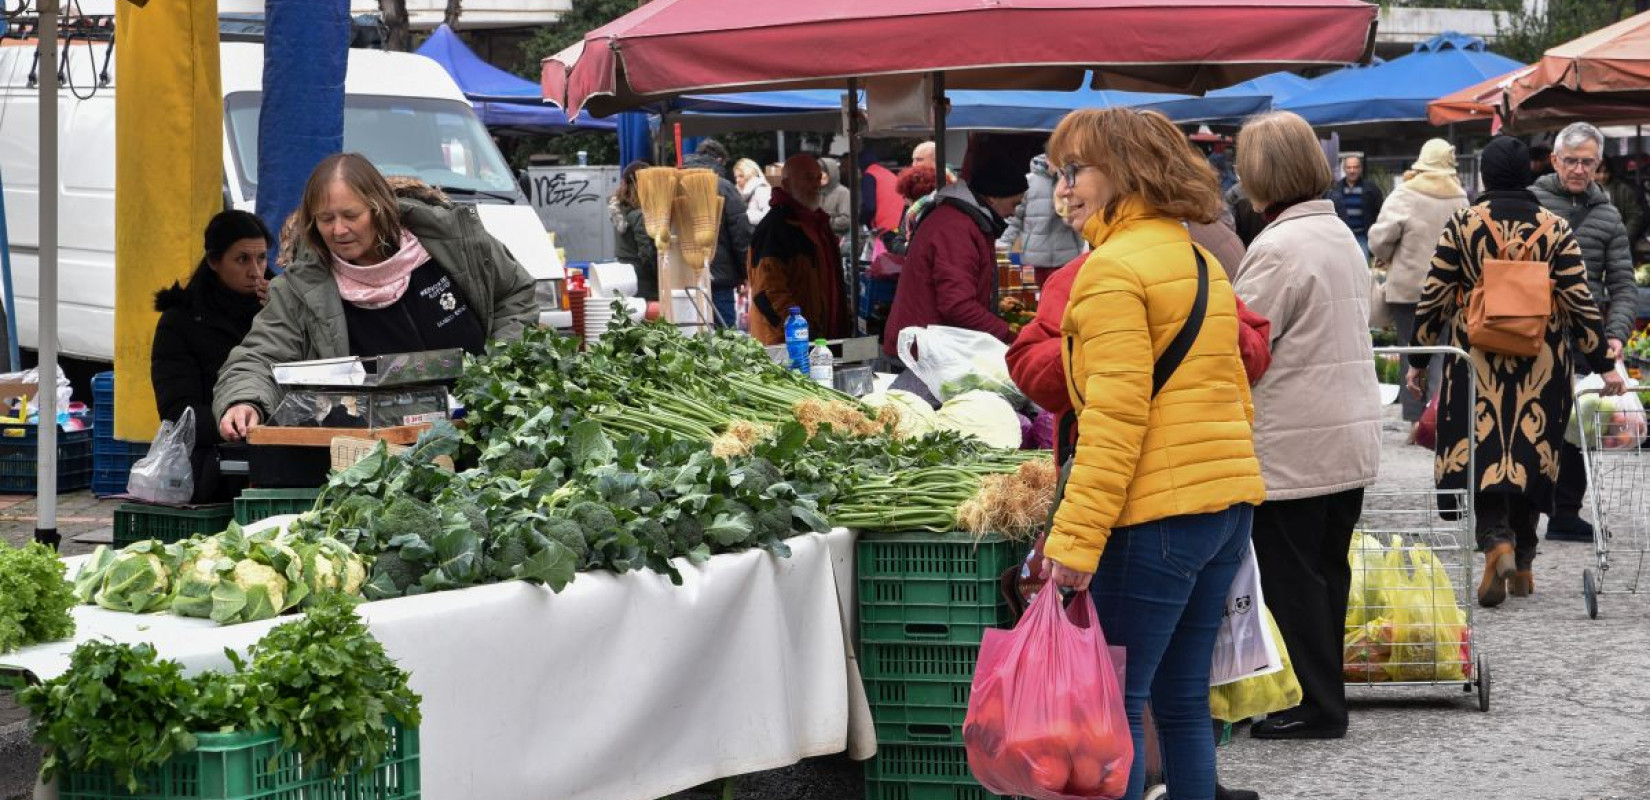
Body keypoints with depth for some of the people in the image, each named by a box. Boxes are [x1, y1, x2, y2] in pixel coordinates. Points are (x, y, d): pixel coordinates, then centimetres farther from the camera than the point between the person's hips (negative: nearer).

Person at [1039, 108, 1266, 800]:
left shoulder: (1112, 269, -11)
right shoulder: (1201, 262, 17)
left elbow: (1115, 415, -18)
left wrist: (1075, 537, -20)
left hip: (1156, 514, -9)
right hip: (1228, 506, 9)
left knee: (1112, 707, -5)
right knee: (1182, 703, 14)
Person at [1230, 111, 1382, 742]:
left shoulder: (1279, 248, -17)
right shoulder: (1341, 235, 12)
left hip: (1293, 447, -9)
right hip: (1352, 436, 9)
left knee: (1291, 576, -1)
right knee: (1326, 570, 14)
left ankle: (1312, 707, 4)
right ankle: (1324, 697, 21)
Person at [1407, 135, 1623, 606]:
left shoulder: (1461, 226, -2)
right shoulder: (1555, 228, -1)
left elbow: (1434, 298, -1)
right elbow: (1580, 301, -3)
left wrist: (1419, 360, 9)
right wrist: (1604, 364, 3)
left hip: (1477, 360, -1)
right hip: (1542, 366, 2)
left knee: (1481, 453, 1)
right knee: (1530, 454, 12)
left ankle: (1496, 539, -24)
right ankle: (1522, 566, 18)